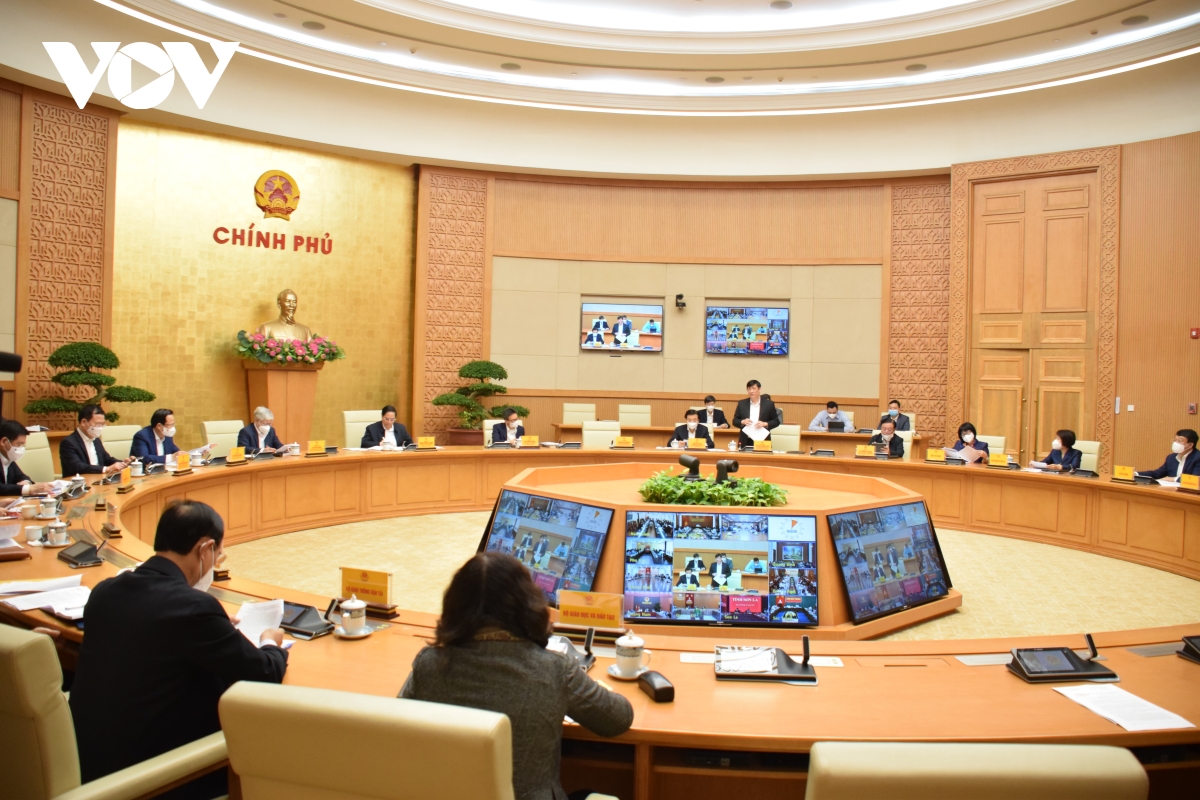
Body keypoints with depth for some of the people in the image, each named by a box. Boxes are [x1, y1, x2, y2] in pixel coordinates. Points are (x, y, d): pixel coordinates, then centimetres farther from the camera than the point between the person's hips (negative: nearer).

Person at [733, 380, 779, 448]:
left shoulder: (768, 404, 2)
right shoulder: (742, 403, 7)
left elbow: (776, 422, 5)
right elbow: (735, 421, 10)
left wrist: (765, 424, -13)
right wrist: (743, 422, -11)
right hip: (745, 442, 2)